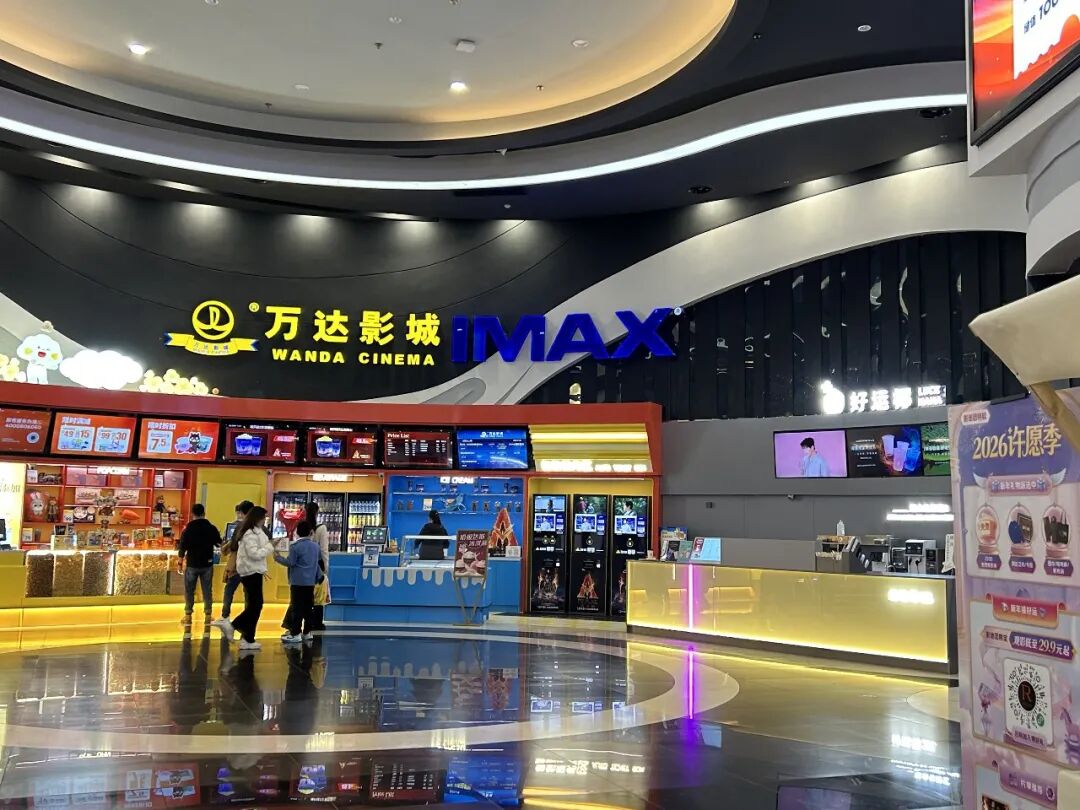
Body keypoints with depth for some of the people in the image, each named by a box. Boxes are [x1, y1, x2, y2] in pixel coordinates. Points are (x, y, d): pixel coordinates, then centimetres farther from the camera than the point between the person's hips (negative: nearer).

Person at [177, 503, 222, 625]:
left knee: (189, 590, 9)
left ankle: (188, 615, 11)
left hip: (192, 563, -1)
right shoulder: (212, 528, -4)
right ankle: (208, 614, 11)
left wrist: (180, 559, 11)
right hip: (207, 563, 1)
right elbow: (219, 543, 7)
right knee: (207, 590, 8)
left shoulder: (188, 529, -8)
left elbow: (183, 546, -5)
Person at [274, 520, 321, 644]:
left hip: (298, 582, -6)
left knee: (296, 607, -5)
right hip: (311, 582, 6)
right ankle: (307, 632, 17)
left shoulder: (295, 546, -12)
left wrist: (278, 558, 1)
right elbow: (319, 561, 18)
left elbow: (290, 563, -14)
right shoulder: (316, 546, 8)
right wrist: (318, 576, 32)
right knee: (308, 607, 12)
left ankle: (295, 634, -7)